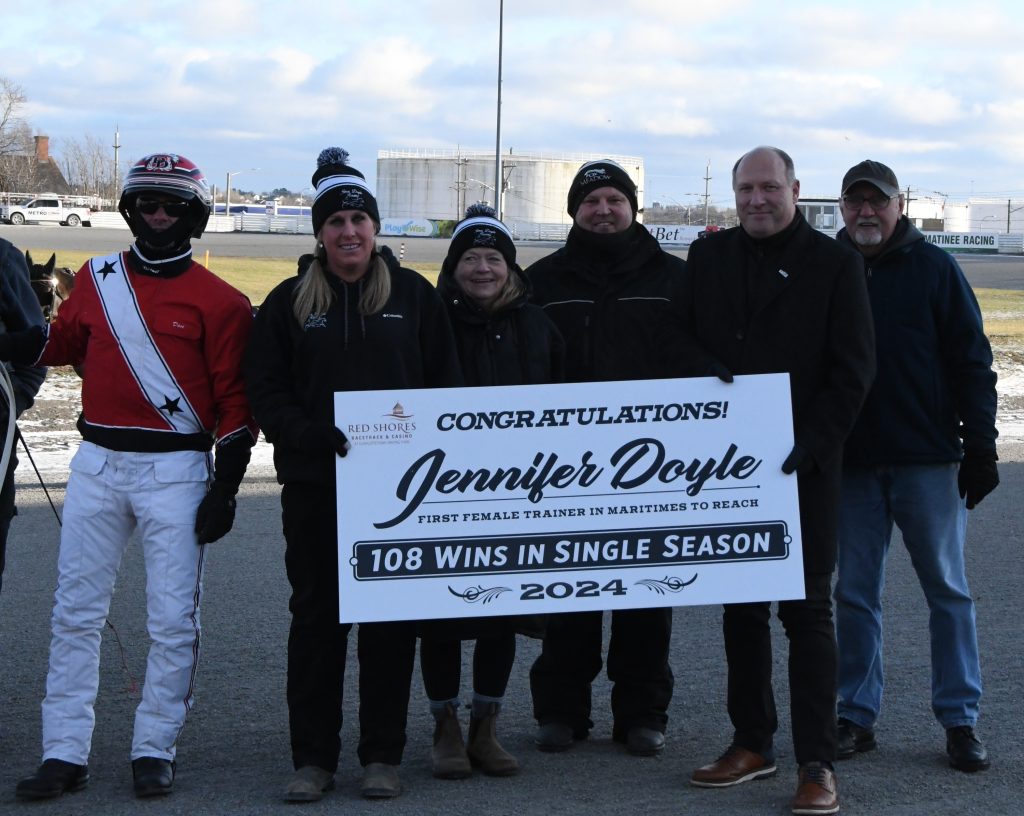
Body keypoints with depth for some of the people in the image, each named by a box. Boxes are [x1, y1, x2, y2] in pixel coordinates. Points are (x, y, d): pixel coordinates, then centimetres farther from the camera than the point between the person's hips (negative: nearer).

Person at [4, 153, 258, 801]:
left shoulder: (219, 301, -3)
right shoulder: (97, 280, 9)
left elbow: (235, 401, -3)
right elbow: (61, 342, 24)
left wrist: (225, 489, -6)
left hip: (175, 471, -4)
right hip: (97, 463, 4)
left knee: (173, 620, -1)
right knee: (76, 613, 4)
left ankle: (155, 749, 11)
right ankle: (65, 753, 11)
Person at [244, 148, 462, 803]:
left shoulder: (415, 295, 6)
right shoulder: (291, 301, 6)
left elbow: (445, 383, 6)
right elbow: (265, 388, 2)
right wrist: (307, 434, -14)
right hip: (313, 485, 0)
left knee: (392, 620, 4)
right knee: (317, 617, 4)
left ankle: (383, 756, 14)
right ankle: (313, 758, 12)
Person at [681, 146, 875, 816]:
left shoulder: (833, 263, -2)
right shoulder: (708, 257, 9)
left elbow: (854, 370, -5)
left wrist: (809, 446, -15)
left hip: (803, 466, -4)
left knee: (807, 609, -1)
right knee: (741, 605, 10)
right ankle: (753, 742, 21)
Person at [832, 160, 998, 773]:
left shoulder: (935, 269, 1)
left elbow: (971, 363, -1)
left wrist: (980, 447, -6)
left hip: (927, 461, -2)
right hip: (850, 463, 2)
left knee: (948, 589, 3)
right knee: (855, 595, 6)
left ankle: (961, 720, 9)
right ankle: (858, 717, 14)